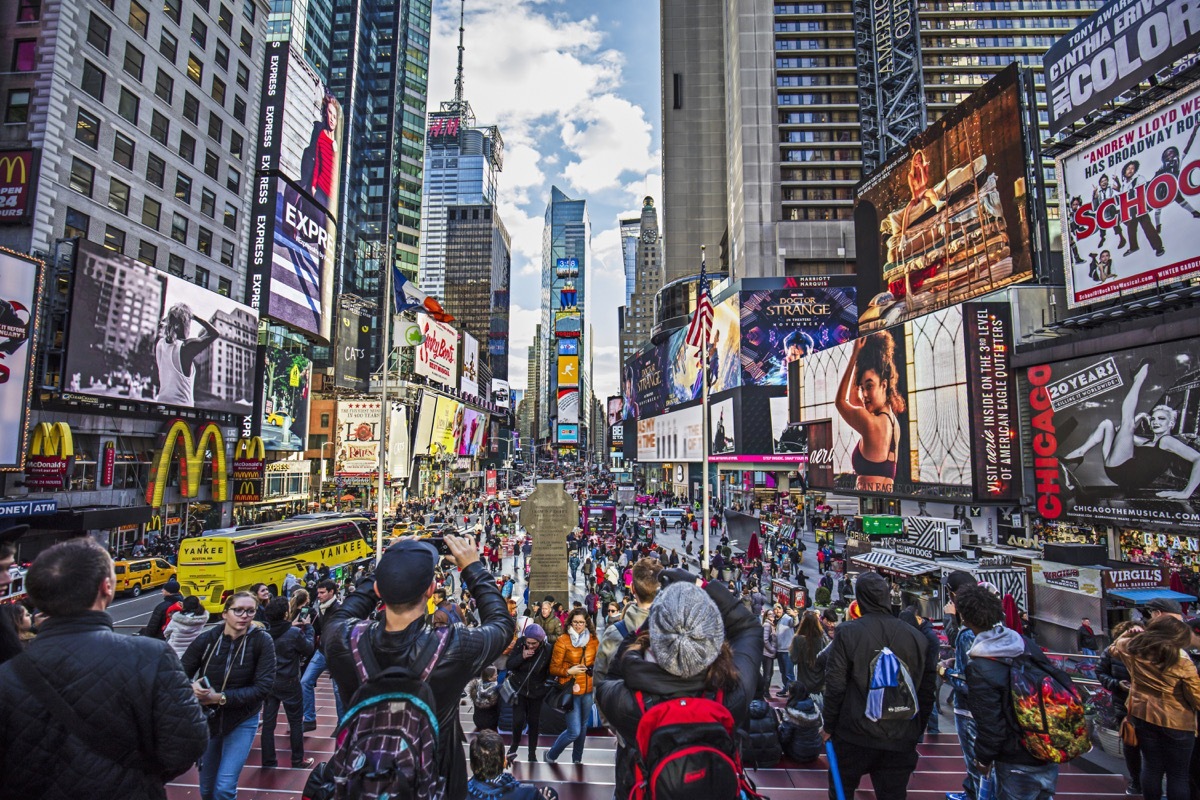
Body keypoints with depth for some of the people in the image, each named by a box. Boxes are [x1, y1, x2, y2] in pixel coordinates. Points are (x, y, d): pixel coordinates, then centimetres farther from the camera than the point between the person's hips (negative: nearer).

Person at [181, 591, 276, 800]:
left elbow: (263, 687, -20)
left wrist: (221, 697, -24)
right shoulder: (206, 639, -15)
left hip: (243, 721, -3)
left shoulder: (262, 641, -20)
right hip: (208, 718, 3)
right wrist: (192, 687, -25)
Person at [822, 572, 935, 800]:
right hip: (901, 740, 3)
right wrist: (918, 732, 18)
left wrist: (829, 726, 2)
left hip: (855, 734, -3)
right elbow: (927, 690, 5)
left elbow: (835, 685, -11)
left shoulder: (848, 631, -11)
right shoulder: (916, 636, -1)